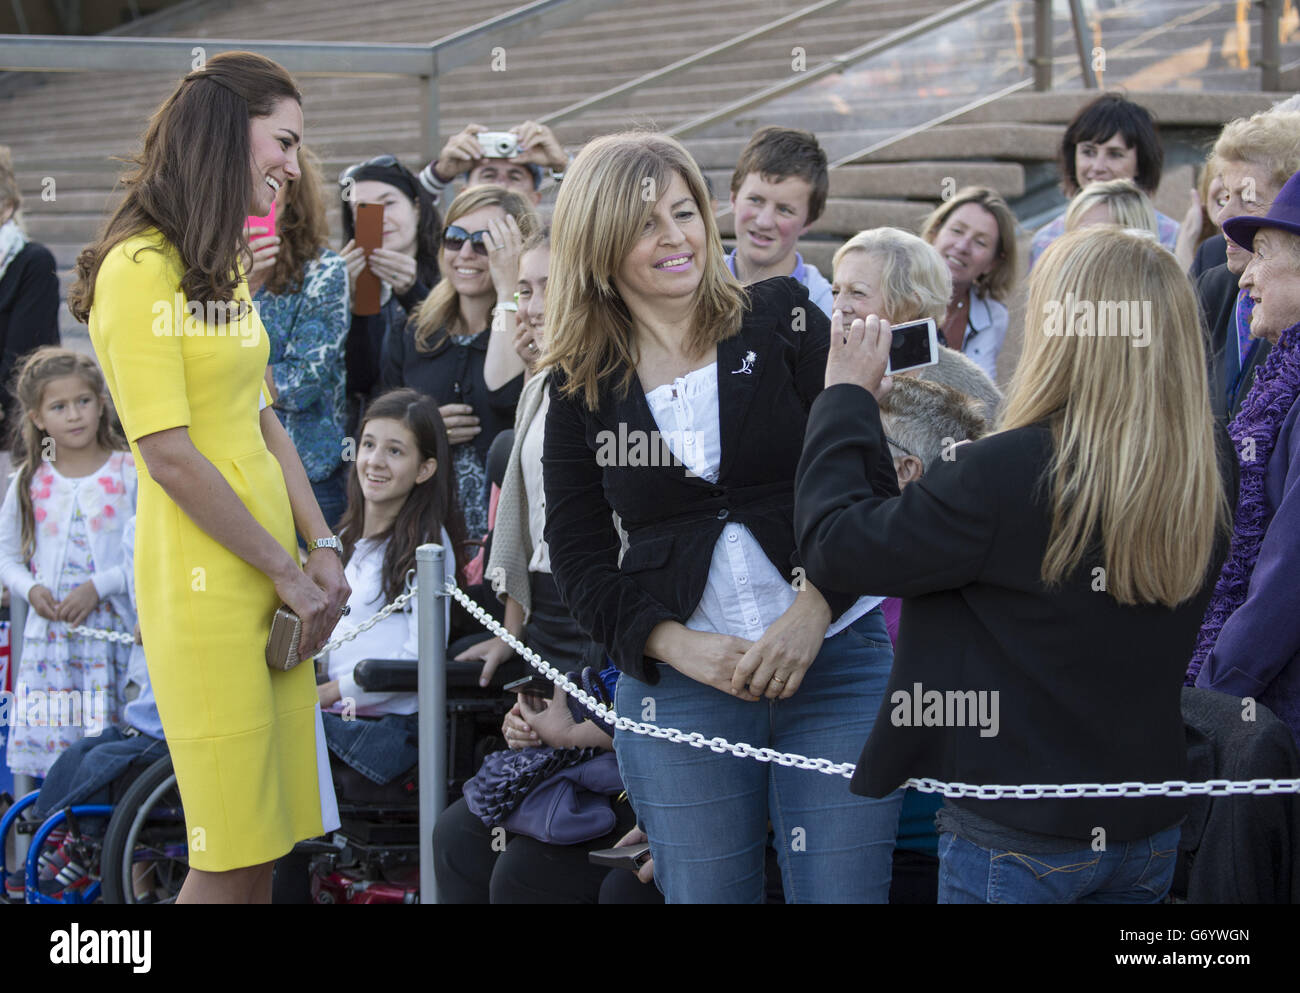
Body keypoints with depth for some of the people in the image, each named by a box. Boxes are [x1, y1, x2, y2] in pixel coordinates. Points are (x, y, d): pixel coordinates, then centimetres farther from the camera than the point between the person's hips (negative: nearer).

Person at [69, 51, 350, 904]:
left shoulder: (225, 267, 16)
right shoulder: (140, 268, -12)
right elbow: (169, 456, -15)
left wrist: (320, 547, 4)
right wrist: (287, 572, -10)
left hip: (276, 575, 8)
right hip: (205, 585, -8)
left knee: (265, 845, 9)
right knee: (231, 862, -6)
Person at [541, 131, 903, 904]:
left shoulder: (784, 320, 2)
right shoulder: (582, 389, 7)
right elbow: (579, 560, 6)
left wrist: (812, 612, -14)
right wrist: (679, 645, -9)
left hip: (834, 661, -1)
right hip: (677, 681, 1)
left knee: (842, 888, -3)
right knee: (704, 890, 4)